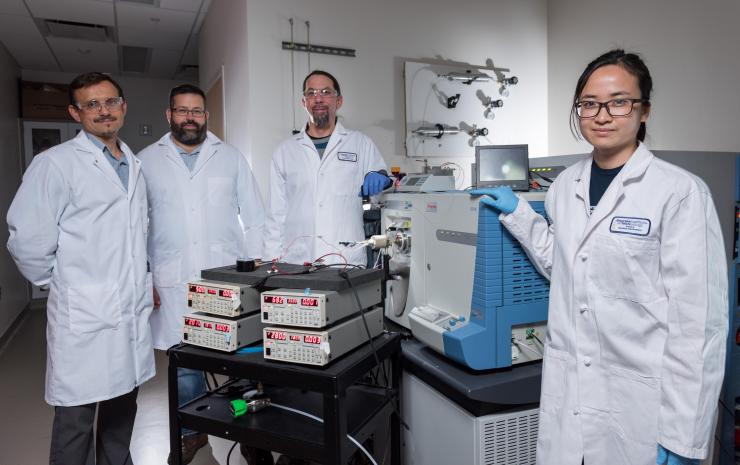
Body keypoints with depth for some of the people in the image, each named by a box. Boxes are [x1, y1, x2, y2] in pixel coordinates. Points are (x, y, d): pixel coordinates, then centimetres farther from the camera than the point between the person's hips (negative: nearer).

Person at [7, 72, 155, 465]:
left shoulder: (135, 166, 13)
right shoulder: (56, 163, -8)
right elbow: (28, 242, -11)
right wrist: (64, 284, -1)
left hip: (134, 312, 6)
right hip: (83, 317, -5)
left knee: (122, 410, 17)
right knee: (76, 421, 5)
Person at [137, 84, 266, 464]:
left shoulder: (231, 157, 7)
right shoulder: (146, 161, 7)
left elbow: (254, 218, 7)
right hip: (173, 282, 1)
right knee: (184, 363, 7)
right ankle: (192, 432, 27)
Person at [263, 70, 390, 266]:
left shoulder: (361, 143, 9)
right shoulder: (285, 151, 12)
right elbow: (276, 215, 13)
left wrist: (379, 178, -11)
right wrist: (272, 262, 5)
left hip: (348, 262, -1)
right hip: (296, 263, 1)